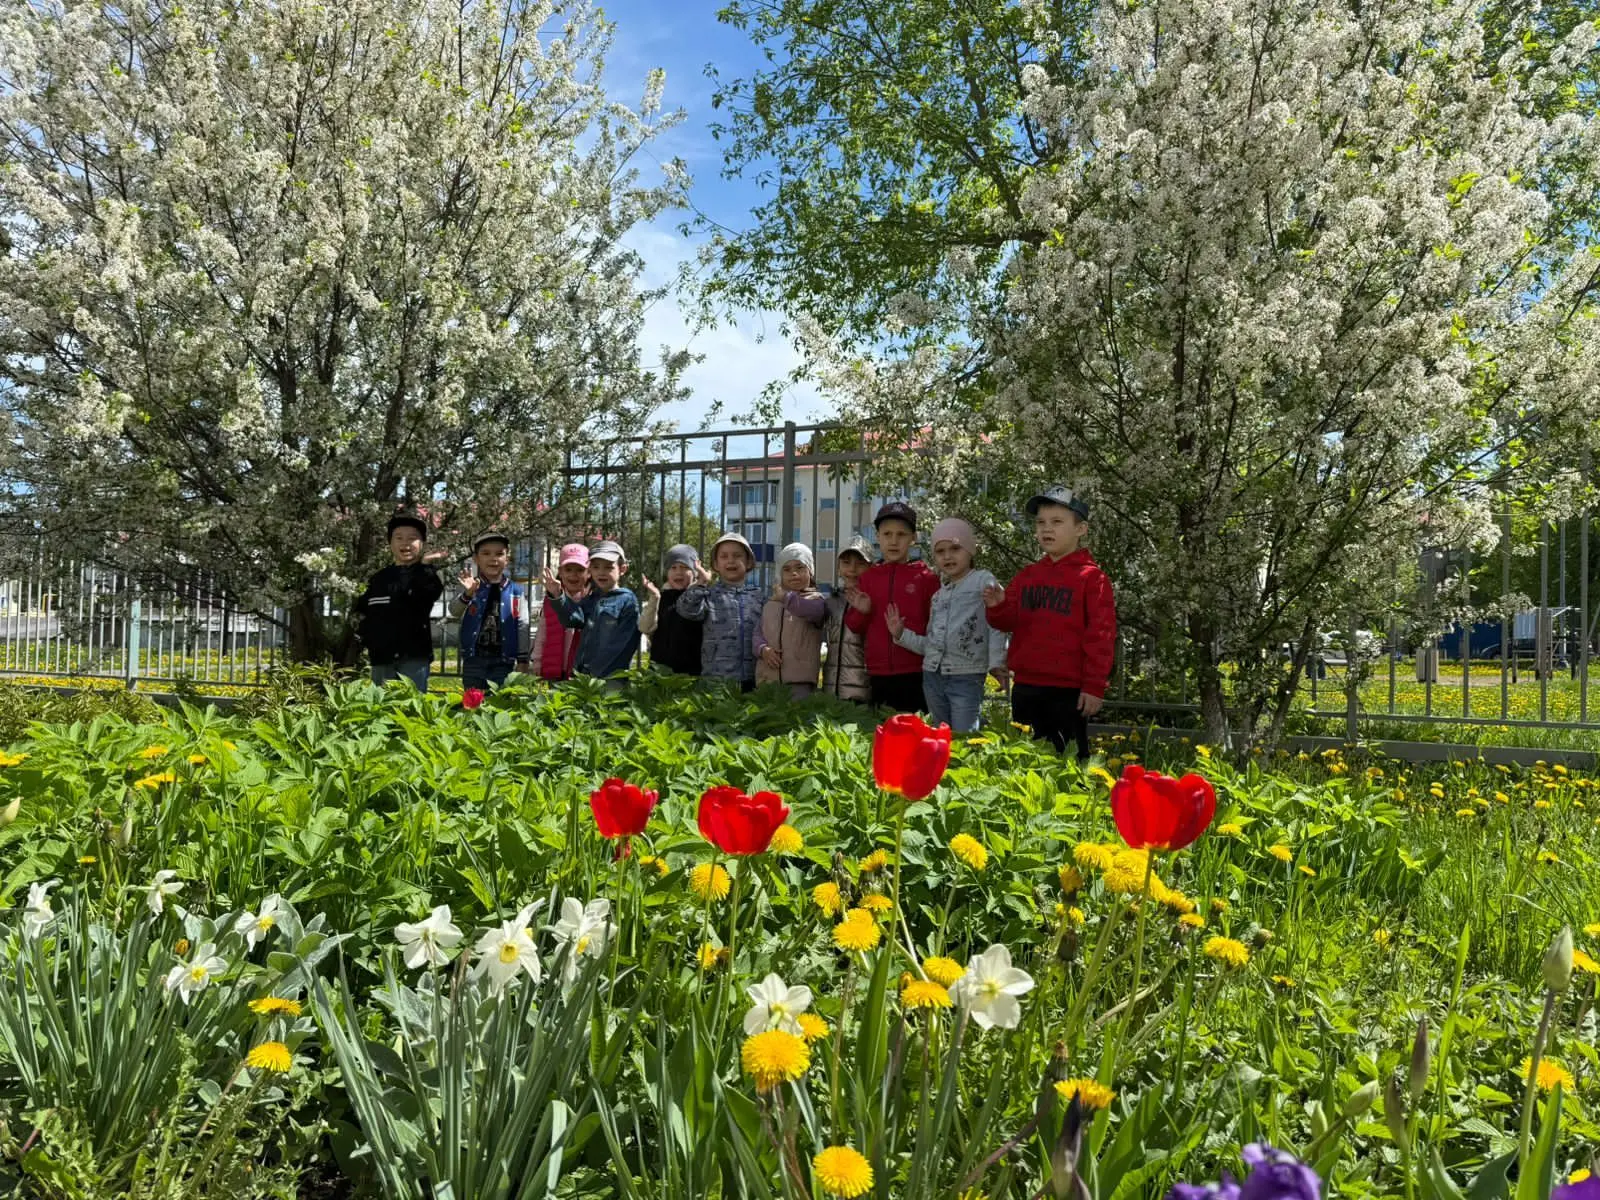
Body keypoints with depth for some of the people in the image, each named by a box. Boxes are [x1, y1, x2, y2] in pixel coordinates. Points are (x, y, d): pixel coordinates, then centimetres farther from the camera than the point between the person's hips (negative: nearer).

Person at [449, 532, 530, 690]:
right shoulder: (471, 587, 2)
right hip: (474, 657, 1)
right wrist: (467, 594, -32)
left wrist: (522, 660, -1)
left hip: (503, 660, 0)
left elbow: (522, 626, 2)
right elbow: (454, 612, -11)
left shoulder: (516, 591, 2)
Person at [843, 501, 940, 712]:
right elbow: (855, 627, 13)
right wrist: (862, 612, -6)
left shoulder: (926, 577, 1)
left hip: (916, 675, -3)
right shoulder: (868, 577, 10)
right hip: (879, 676, 3)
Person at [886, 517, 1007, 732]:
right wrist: (901, 635, 6)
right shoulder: (938, 595, 17)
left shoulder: (983, 580, -2)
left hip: (967, 676, -7)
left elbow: (996, 624, -10)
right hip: (932, 676, 7)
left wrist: (996, 662, -19)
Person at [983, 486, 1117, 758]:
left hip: (1069, 689, -5)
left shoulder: (1091, 577, -5)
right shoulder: (1027, 575, 12)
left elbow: (1101, 636, -8)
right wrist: (998, 606, -9)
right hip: (1026, 686, 6)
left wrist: (1095, 685, -12)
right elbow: (1010, 621, 14)